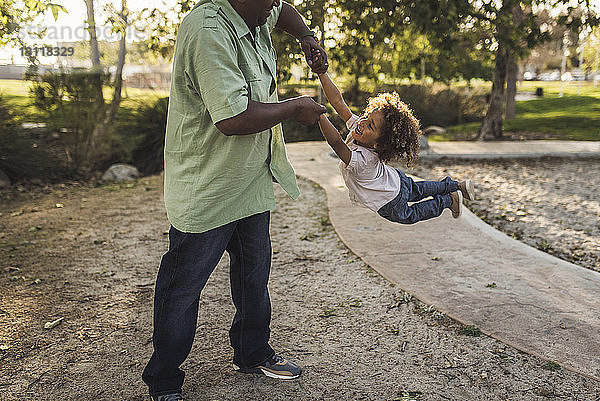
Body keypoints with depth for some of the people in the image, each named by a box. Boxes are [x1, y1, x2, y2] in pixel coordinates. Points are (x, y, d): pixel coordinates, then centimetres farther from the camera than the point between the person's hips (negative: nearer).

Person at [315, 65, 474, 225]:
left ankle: (449, 200, 36)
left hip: (390, 204, -7)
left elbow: (336, 142, -65)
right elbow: (337, 101, -27)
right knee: (417, 189, 36)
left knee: (408, 215, 28)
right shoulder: (357, 124, -27)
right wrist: (321, 73, -36)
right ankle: (459, 185, 49)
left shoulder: (362, 160, -49)